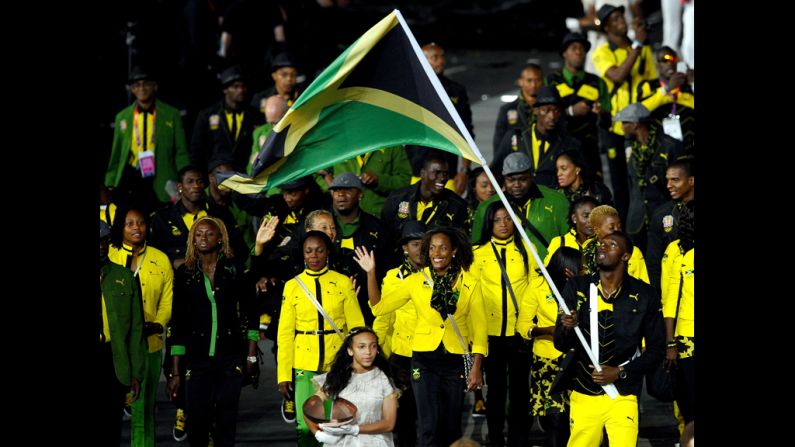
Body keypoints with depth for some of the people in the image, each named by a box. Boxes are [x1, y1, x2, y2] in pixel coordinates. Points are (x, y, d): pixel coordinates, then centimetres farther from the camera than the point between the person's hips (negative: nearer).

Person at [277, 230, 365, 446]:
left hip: (337, 364, 0)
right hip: (304, 367, 0)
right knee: (306, 427, -2)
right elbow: (285, 333, 4)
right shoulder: (293, 286, 4)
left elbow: (356, 327, 3)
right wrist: (283, 374, -1)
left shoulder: (343, 283, 3)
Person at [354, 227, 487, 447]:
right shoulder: (417, 281, 2)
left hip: (456, 361, 1)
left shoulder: (469, 284, 0)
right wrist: (371, 273, -7)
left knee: (451, 428, 9)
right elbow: (379, 307, 3)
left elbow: (479, 329, 2)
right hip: (424, 359, -1)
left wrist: (476, 367, -5)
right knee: (430, 426, -9)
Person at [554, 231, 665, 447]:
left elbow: (657, 349, 3)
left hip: (622, 397, -1)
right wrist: (567, 328, -23)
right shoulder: (576, 287, 1)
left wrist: (621, 372, -10)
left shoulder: (644, 295, -3)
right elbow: (561, 345, 0)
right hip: (583, 395, 1)